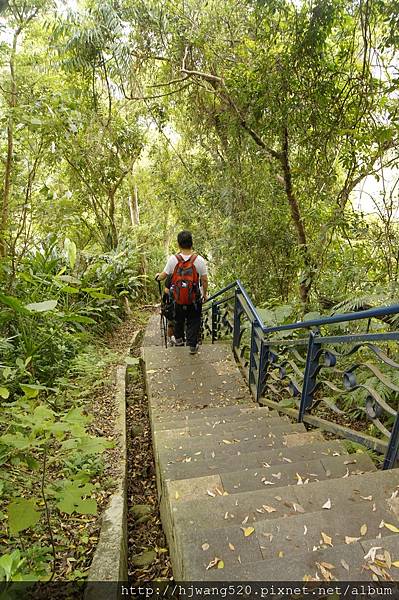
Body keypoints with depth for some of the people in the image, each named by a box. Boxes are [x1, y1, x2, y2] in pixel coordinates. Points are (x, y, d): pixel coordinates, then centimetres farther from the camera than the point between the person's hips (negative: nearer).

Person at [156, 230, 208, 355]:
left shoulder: (173, 259, -13)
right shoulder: (199, 260, -16)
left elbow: (163, 276, -1)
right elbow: (204, 280, -9)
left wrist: (158, 276, 23)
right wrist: (205, 294, 8)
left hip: (178, 298, 2)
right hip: (194, 299, -2)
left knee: (178, 319, 25)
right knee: (193, 321, 14)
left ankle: (178, 339, 42)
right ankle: (192, 345, 18)